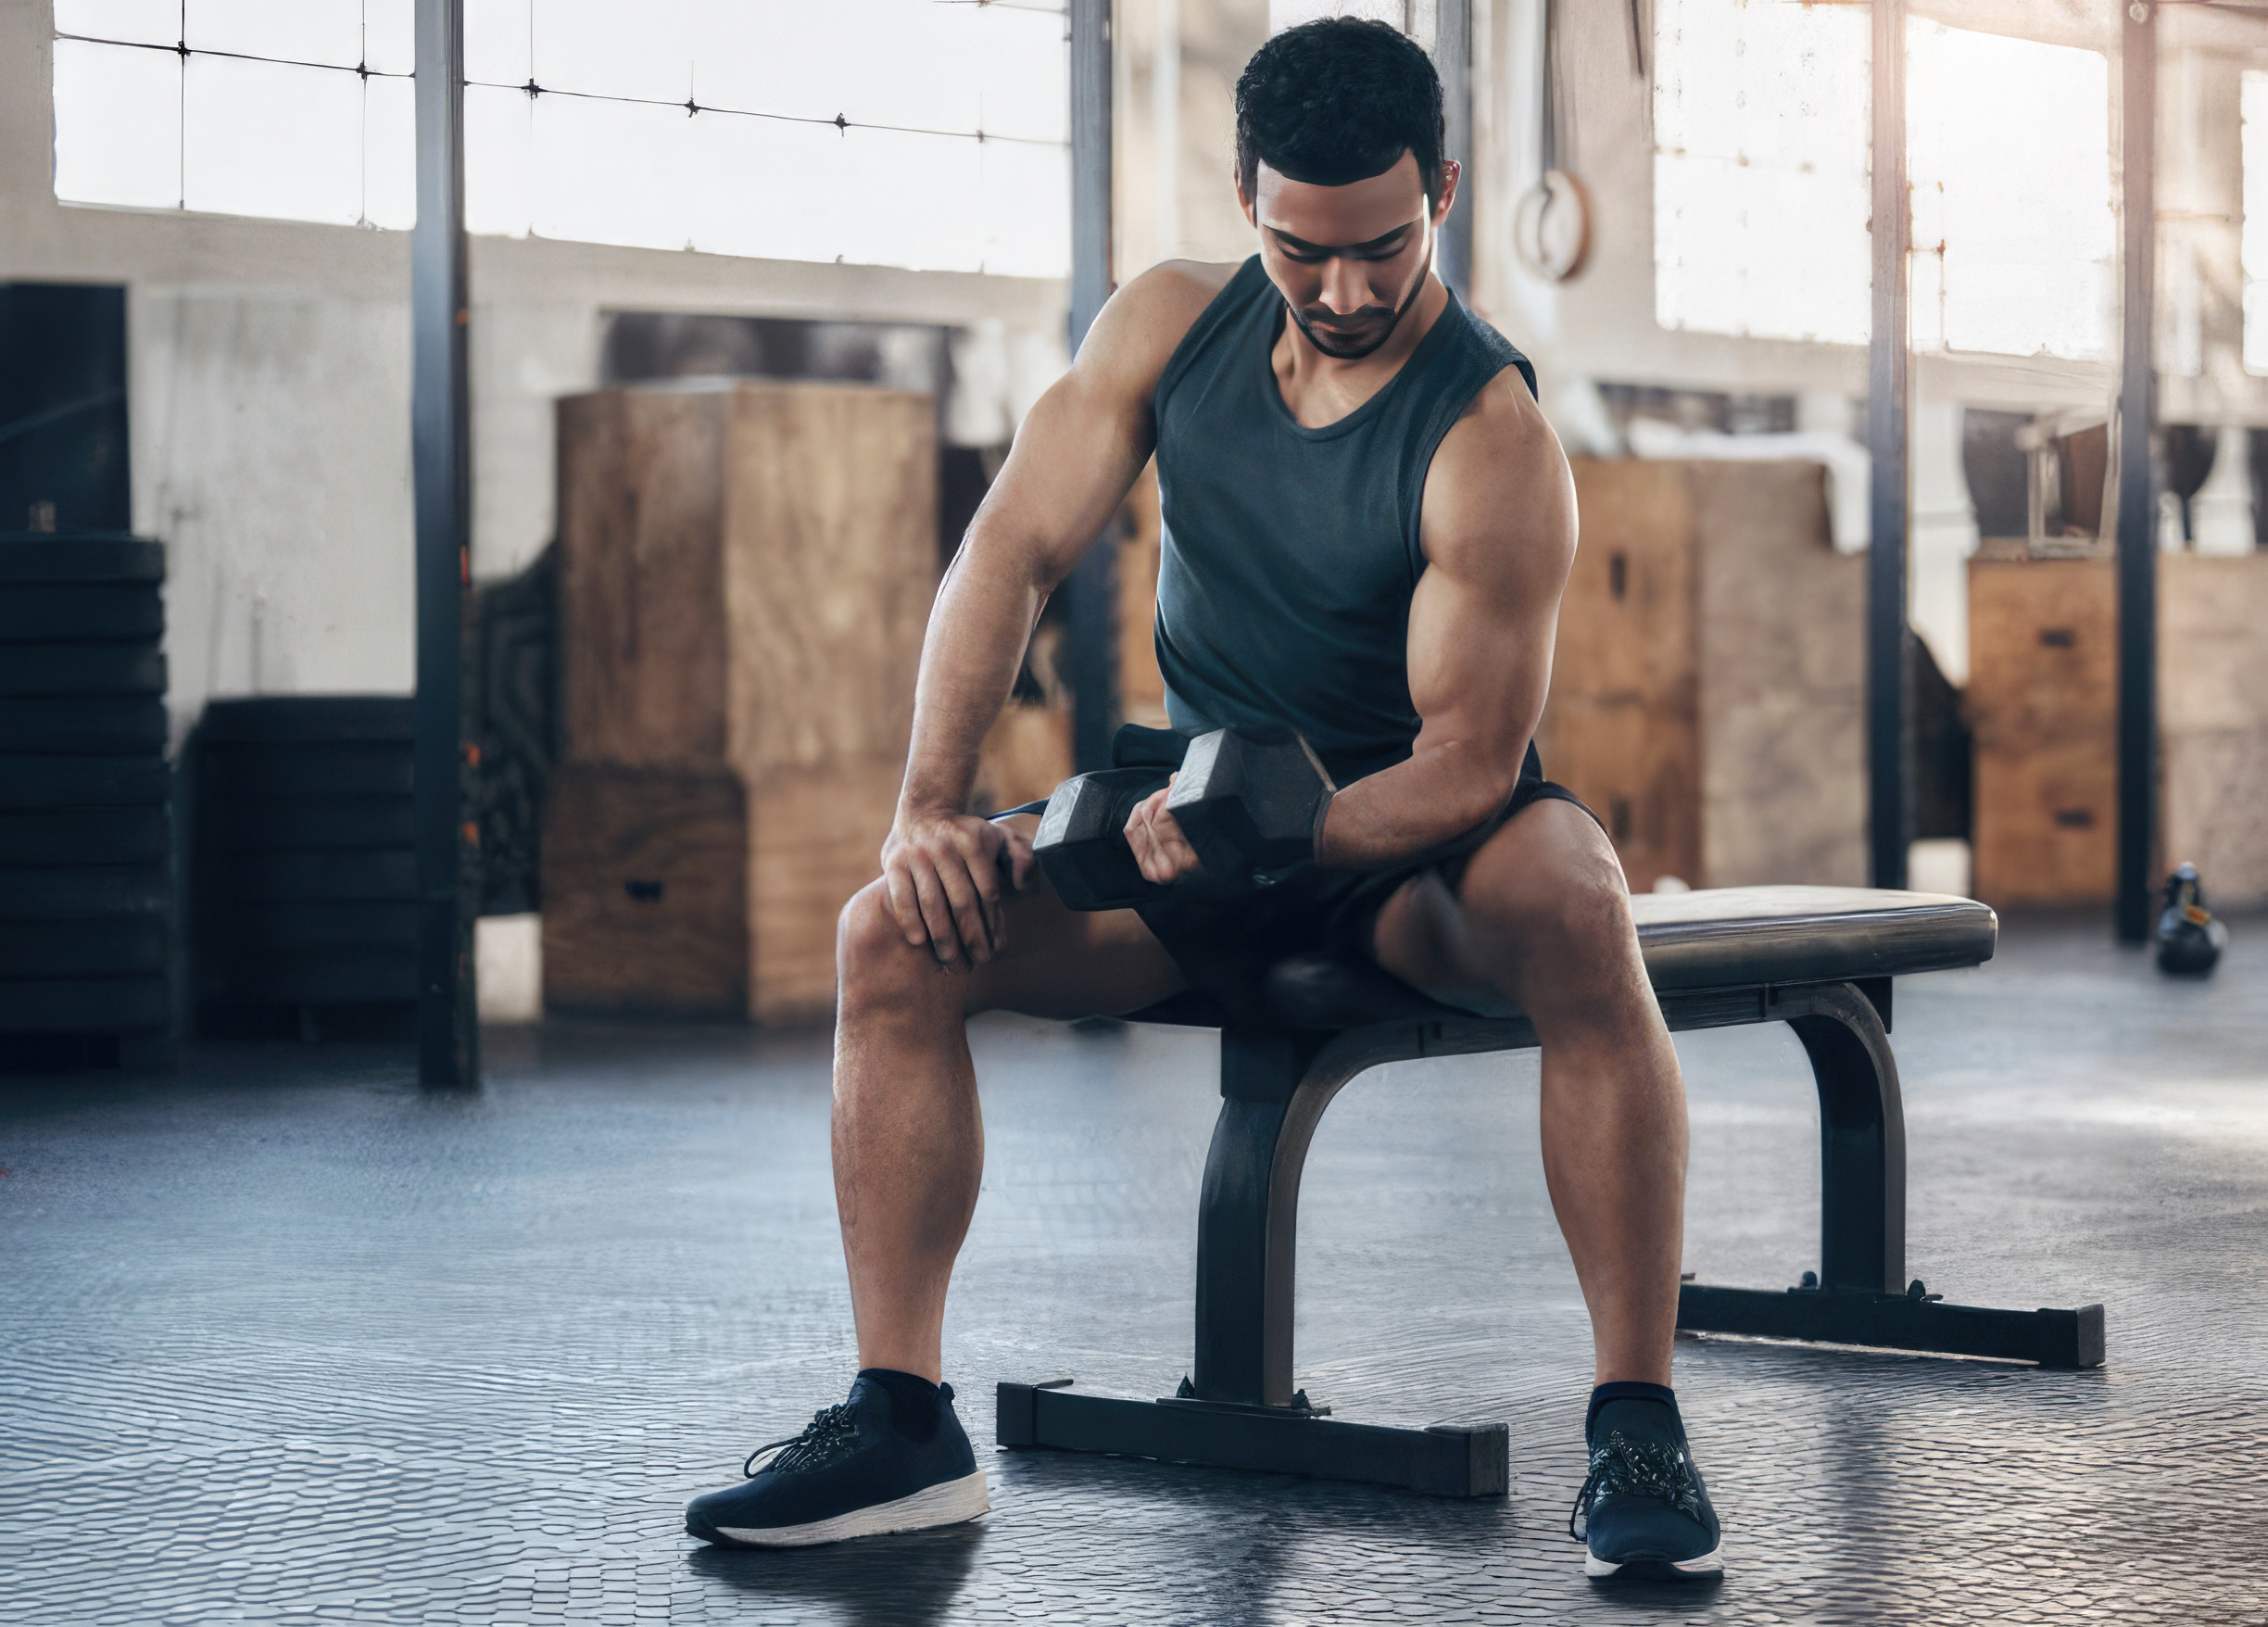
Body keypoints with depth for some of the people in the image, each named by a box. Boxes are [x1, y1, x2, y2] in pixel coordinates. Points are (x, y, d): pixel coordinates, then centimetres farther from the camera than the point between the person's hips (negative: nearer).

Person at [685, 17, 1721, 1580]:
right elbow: (1013, 551, -5)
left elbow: (1472, 758, -22)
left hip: (1418, 833, -4)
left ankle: (1639, 1422, -33)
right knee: (897, 933, -19)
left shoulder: (1493, 444, -20)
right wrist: (932, 807, -16)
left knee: (1577, 911, -39)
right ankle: (902, 1419, -15)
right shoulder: (1171, 323, -4)